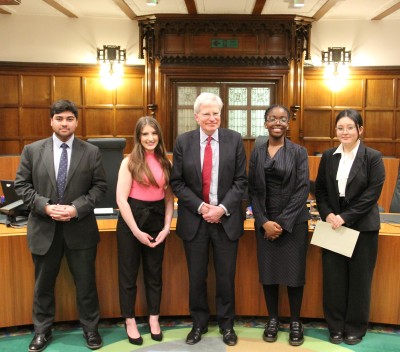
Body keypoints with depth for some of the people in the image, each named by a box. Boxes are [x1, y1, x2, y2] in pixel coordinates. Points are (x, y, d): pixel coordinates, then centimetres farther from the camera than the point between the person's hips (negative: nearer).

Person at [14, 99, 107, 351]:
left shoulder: (91, 152, -1)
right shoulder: (32, 150, 1)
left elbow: (100, 186, -2)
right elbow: (22, 185, 1)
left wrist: (77, 207, -16)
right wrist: (45, 206, -14)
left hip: (80, 228, -1)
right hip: (44, 229, 1)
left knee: (86, 283, 10)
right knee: (43, 284, 15)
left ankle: (91, 328, 30)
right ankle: (42, 331, 34)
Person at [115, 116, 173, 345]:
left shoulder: (165, 163, 5)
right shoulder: (130, 162, -7)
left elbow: (169, 198, 7)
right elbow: (121, 199, -12)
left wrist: (166, 227, -4)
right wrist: (136, 231, -15)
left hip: (157, 219, 4)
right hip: (132, 219, -3)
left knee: (155, 273, 14)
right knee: (129, 273, 8)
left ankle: (154, 320, 30)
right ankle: (130, 322, 24)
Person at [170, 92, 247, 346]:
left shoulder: (235, 139, 0)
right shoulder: (183, 142, 0)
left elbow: (241, 180, -1)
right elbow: (177, 182, 0)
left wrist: (222, 208, -13)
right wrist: (200, 207, -12)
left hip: (227, 219, 0)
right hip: (194, 219, 1)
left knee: (226, 276, 9)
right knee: (197, 277, 11)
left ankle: (227, 325, 29)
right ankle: (199, 323, 31)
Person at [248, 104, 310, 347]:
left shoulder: (299, 152, -1)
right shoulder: (257, 153, 6)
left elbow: (303, 190, -7)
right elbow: (253, 191, 3)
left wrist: (283, 221, -13)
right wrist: (264, 221, -9)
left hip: (294, 222, -2)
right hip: (264, 222, 2)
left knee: (294, 271, 3)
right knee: (268, 271, 7)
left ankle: (295, 322, 19)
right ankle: (273, 319, 23)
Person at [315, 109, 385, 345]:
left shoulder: (373, 157, -5)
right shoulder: (328, 157, 7)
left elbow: (372, 193, -11)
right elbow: (320, 189, 8)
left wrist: (345, 217, -17)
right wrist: (327, 214, -9)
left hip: (362, 227, -3)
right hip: (333, 226, 3)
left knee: (359, 279, 7)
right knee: (333, 278, 6)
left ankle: (356, 328, 23)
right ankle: (336, 326, 21)